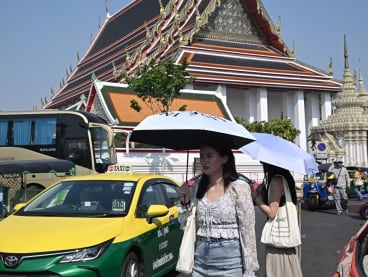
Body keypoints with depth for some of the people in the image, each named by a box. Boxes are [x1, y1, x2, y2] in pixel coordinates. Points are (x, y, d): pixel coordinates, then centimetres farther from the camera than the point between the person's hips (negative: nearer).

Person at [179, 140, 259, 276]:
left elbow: (248, 230, -9)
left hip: (230, 261, -4)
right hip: (200, 261, 4)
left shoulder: (238, 187, -8)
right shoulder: (197, 187, 5)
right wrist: (186, 200, -5)